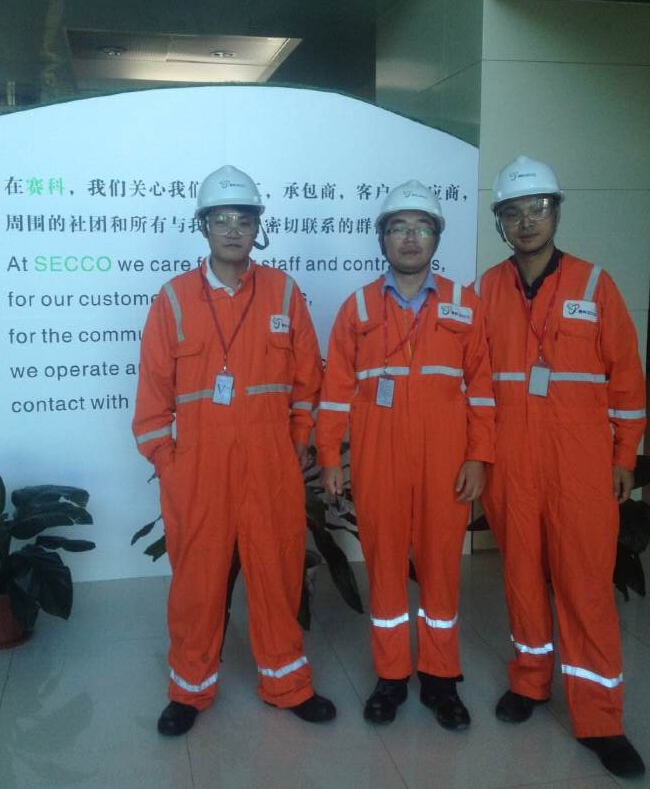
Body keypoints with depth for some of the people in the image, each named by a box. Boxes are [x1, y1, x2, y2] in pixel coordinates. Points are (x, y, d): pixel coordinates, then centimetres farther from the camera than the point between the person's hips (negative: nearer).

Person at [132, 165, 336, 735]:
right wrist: (163, 457, 1)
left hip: (270, 463, 1)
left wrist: (300, 444, 6)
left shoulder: (283, 292, 3)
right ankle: (191, 688, 28)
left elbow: (307, 377, 7)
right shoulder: (174, 298, 1)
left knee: (277, 572, 10)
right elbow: (154, 386, 3)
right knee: (197, 577, 10)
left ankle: (286, 684, 28)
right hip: (197, 464, 0)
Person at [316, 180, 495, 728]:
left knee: (441, 562, 7)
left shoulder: (464, 305, 6)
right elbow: (337, 387, 4)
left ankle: (440, 678, 23)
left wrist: (478, 457, -4)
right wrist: (330, 456, -1)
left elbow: (481, 386, 2)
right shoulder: (359, 307, 6)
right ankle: (391, 676, 22)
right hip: (377, 458, 0)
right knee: (383, 562, 8)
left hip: (445, 458, 0)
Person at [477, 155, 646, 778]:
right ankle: (529, 678, 29)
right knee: (522, 571, 11)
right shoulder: (485, 290, 5)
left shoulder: (594, 284, 1)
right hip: (510, 458, 2)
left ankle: (598, 718, 10)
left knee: (585, 580, 1)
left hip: (581, 458, -1)